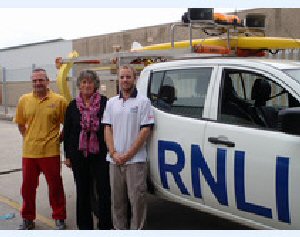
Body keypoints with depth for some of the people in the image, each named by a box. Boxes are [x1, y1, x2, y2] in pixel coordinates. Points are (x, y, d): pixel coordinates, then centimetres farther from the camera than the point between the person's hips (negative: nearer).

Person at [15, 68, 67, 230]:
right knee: (28, 187, 13)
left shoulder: (58, 100, -6)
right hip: (29, 152, 3)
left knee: (55, 186, 8)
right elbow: (20, 124, 15)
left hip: (51, 152, -3)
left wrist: (59, 138, -1)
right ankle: (27, 219, 30)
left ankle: (59, 218, 25)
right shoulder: (24, 100, 3)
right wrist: (27, 138, 7)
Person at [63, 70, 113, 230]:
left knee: (103, 190, 0)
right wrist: (68, 155, 7)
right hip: (79, 155, 3)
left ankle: (105, 225, 13)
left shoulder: (104, 103, -3)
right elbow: (67, 132, 10)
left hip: (100, 154, -3)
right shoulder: (72, 106, 7)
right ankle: (85, 225, 24)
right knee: (83, 192, 11)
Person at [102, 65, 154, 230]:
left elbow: (145, 130, -8)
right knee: (117, 200, 13)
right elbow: (107, 129, 9)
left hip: (135, 160, -4)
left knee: (137, 199, -2)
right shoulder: (111, 103, 12)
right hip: (115, 160, 5)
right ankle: (119, 229, 25)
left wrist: (128, 155, -12)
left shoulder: (143, 101, -2)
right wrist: (114, 153, -5)